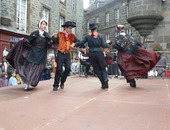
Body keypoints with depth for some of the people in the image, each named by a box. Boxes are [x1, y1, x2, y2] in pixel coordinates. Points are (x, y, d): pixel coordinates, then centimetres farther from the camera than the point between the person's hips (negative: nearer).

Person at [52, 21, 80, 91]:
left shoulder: (72, 36, 6)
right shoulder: (59, 34, -2)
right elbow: (55, 43, 0)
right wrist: (54, 38, -18)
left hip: (67, 54, 3)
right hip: (60, 54, -3)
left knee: (68, 69, -6)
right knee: (59, 69, -6)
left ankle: (62, 82, 17)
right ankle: (56, 85, 6)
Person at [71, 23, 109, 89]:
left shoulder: (87, 36, 2)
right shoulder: (99, 35, 1)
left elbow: (81, 43, -3)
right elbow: (103, 45, 0)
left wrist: (74, 44, 9)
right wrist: (107, 45, 19)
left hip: (91, 54, 1)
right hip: (99, 53, -1)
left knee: (97, 69, 8)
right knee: (102, 68, 11)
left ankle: (103, 83, 5)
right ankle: (105, 79, -15)